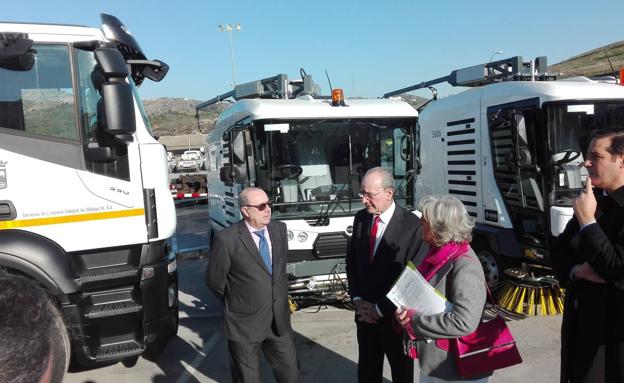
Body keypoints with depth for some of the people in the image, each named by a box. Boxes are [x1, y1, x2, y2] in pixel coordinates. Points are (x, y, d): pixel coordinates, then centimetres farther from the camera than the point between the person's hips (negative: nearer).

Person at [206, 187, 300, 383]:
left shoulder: (279, 229, 0)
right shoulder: (227, 239, -18)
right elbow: (214, 280, -6)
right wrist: (235, 304, 7)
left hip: (279, 321, 5)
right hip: (245, 325, -4)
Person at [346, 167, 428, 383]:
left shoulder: (413, 225, -21)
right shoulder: (361, 218, -1)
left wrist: (380, 309, -14)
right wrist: (357, 299, -3)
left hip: (395, 316, -4)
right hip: (365, 313, 5)